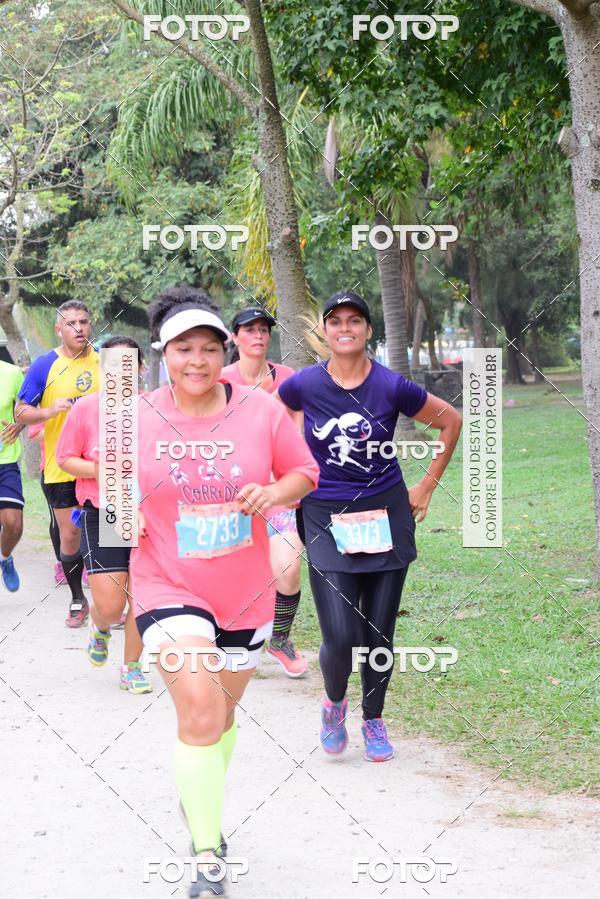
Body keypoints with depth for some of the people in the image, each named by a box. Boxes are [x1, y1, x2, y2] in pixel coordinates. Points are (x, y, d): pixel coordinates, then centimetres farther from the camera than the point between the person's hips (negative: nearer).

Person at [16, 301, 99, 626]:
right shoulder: (45, 365, -4)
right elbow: (21, 412, -3)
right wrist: (50, 411, -19)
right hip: (62, 466, -1)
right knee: (70, 535, 3)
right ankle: (77, 600, 20)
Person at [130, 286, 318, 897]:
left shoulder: (261, 410, -8)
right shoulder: (136, 419, -8)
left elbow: (305, 472, 2)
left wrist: (273, 492, -18)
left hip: (246, 592, 3)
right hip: (169, 589, -3)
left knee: (223, 710, 20)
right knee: (199, 710, -18)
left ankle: (199, 800, 49)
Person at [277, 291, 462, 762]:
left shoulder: (391, 386, -7)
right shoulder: (303, 385, -6)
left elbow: (451, 420, 6)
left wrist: (428, 485, 6)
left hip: (386, 516, 1)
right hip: (327, 521, -1)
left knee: (379, 632, 7)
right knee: (340, 638, -11)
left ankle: (374, 720, 29)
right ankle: (334, 702, 20)